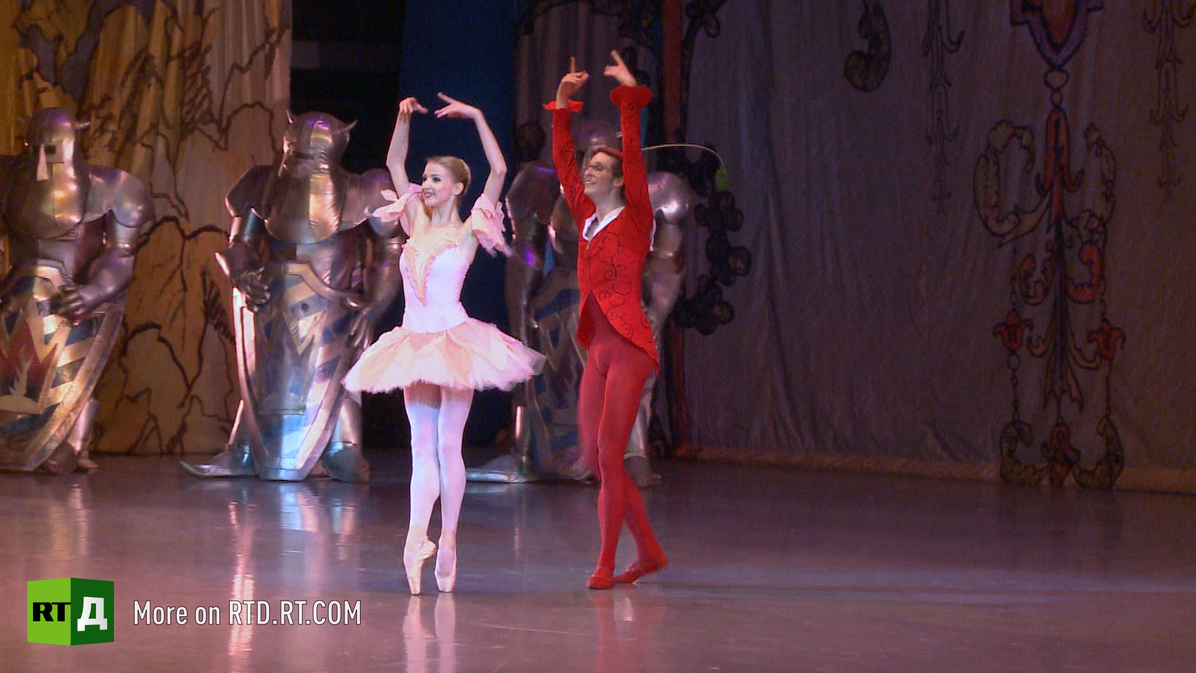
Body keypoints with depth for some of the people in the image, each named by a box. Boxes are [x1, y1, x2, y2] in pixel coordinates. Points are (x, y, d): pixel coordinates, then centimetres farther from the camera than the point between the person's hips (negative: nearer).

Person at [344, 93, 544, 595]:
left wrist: (476, 118, -11)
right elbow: (394, 164, 19)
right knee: (422, 448, 0)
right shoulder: (418, 224, 12)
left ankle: (447, 538, 6)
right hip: (414, 343, 5)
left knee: (447, 446, -1)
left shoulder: (468, 231, -1)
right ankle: (417, 538, -9)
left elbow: (499, 170, -11)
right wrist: (404, 119, 7)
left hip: (453, 342, -5)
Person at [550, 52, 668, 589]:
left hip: (628, 348, -8)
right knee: (594, 456, 7)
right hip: (598, 350, 8)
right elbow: (563, 163, 20)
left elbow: (634, 157, -13)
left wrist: (630, 98, -14)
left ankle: (607, 563, -6)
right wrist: (563, 105, 19)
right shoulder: (588, 220, 14)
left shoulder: (634, 220, -3)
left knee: (610, 454, -10)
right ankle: (649, 552, 17)